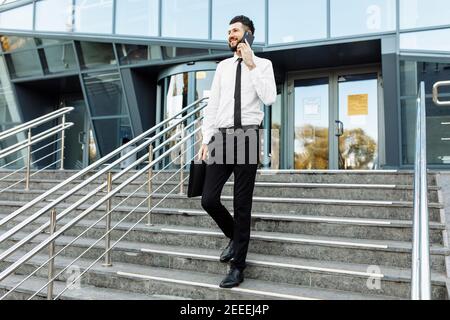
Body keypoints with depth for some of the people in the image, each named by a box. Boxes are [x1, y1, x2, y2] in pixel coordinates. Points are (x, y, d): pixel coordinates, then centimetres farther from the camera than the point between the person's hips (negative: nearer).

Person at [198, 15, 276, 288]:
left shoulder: (263, 64, 6)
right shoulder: (223, 67, 17)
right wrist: (206, 139, 5)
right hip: (222, 137, 4)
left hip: (247, 136, -4)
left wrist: (251, 65, -11)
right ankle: (235, 237, 28)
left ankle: (238, 266, 13)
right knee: (209, 199, -2)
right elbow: (213, 105, 13)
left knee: (242, 203, 0)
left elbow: (269, 98, -12)